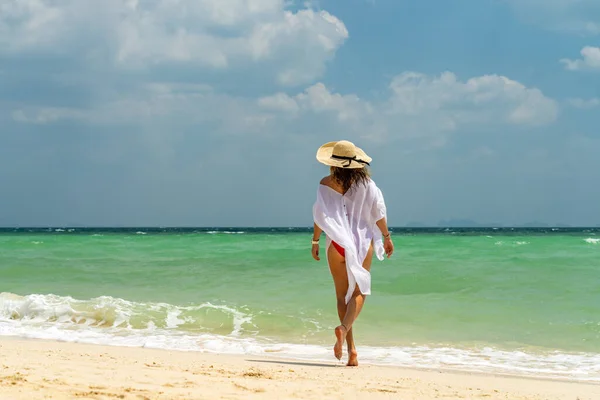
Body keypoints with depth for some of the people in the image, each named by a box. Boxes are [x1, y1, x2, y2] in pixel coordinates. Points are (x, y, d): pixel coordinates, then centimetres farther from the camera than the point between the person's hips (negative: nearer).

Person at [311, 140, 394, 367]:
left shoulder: (326, 184, -4)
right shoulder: (365, 182, -2)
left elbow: (320, 214, -5)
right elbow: (378, 211, -1)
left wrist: (315, 241, 5)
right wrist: (386, 236, 8)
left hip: (337, 243, 0)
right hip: (363, 241, 0)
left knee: (342, 294, 9)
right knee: (358, 292, 5)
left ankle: (351, 349, 4)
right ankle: (344, 328, -24)